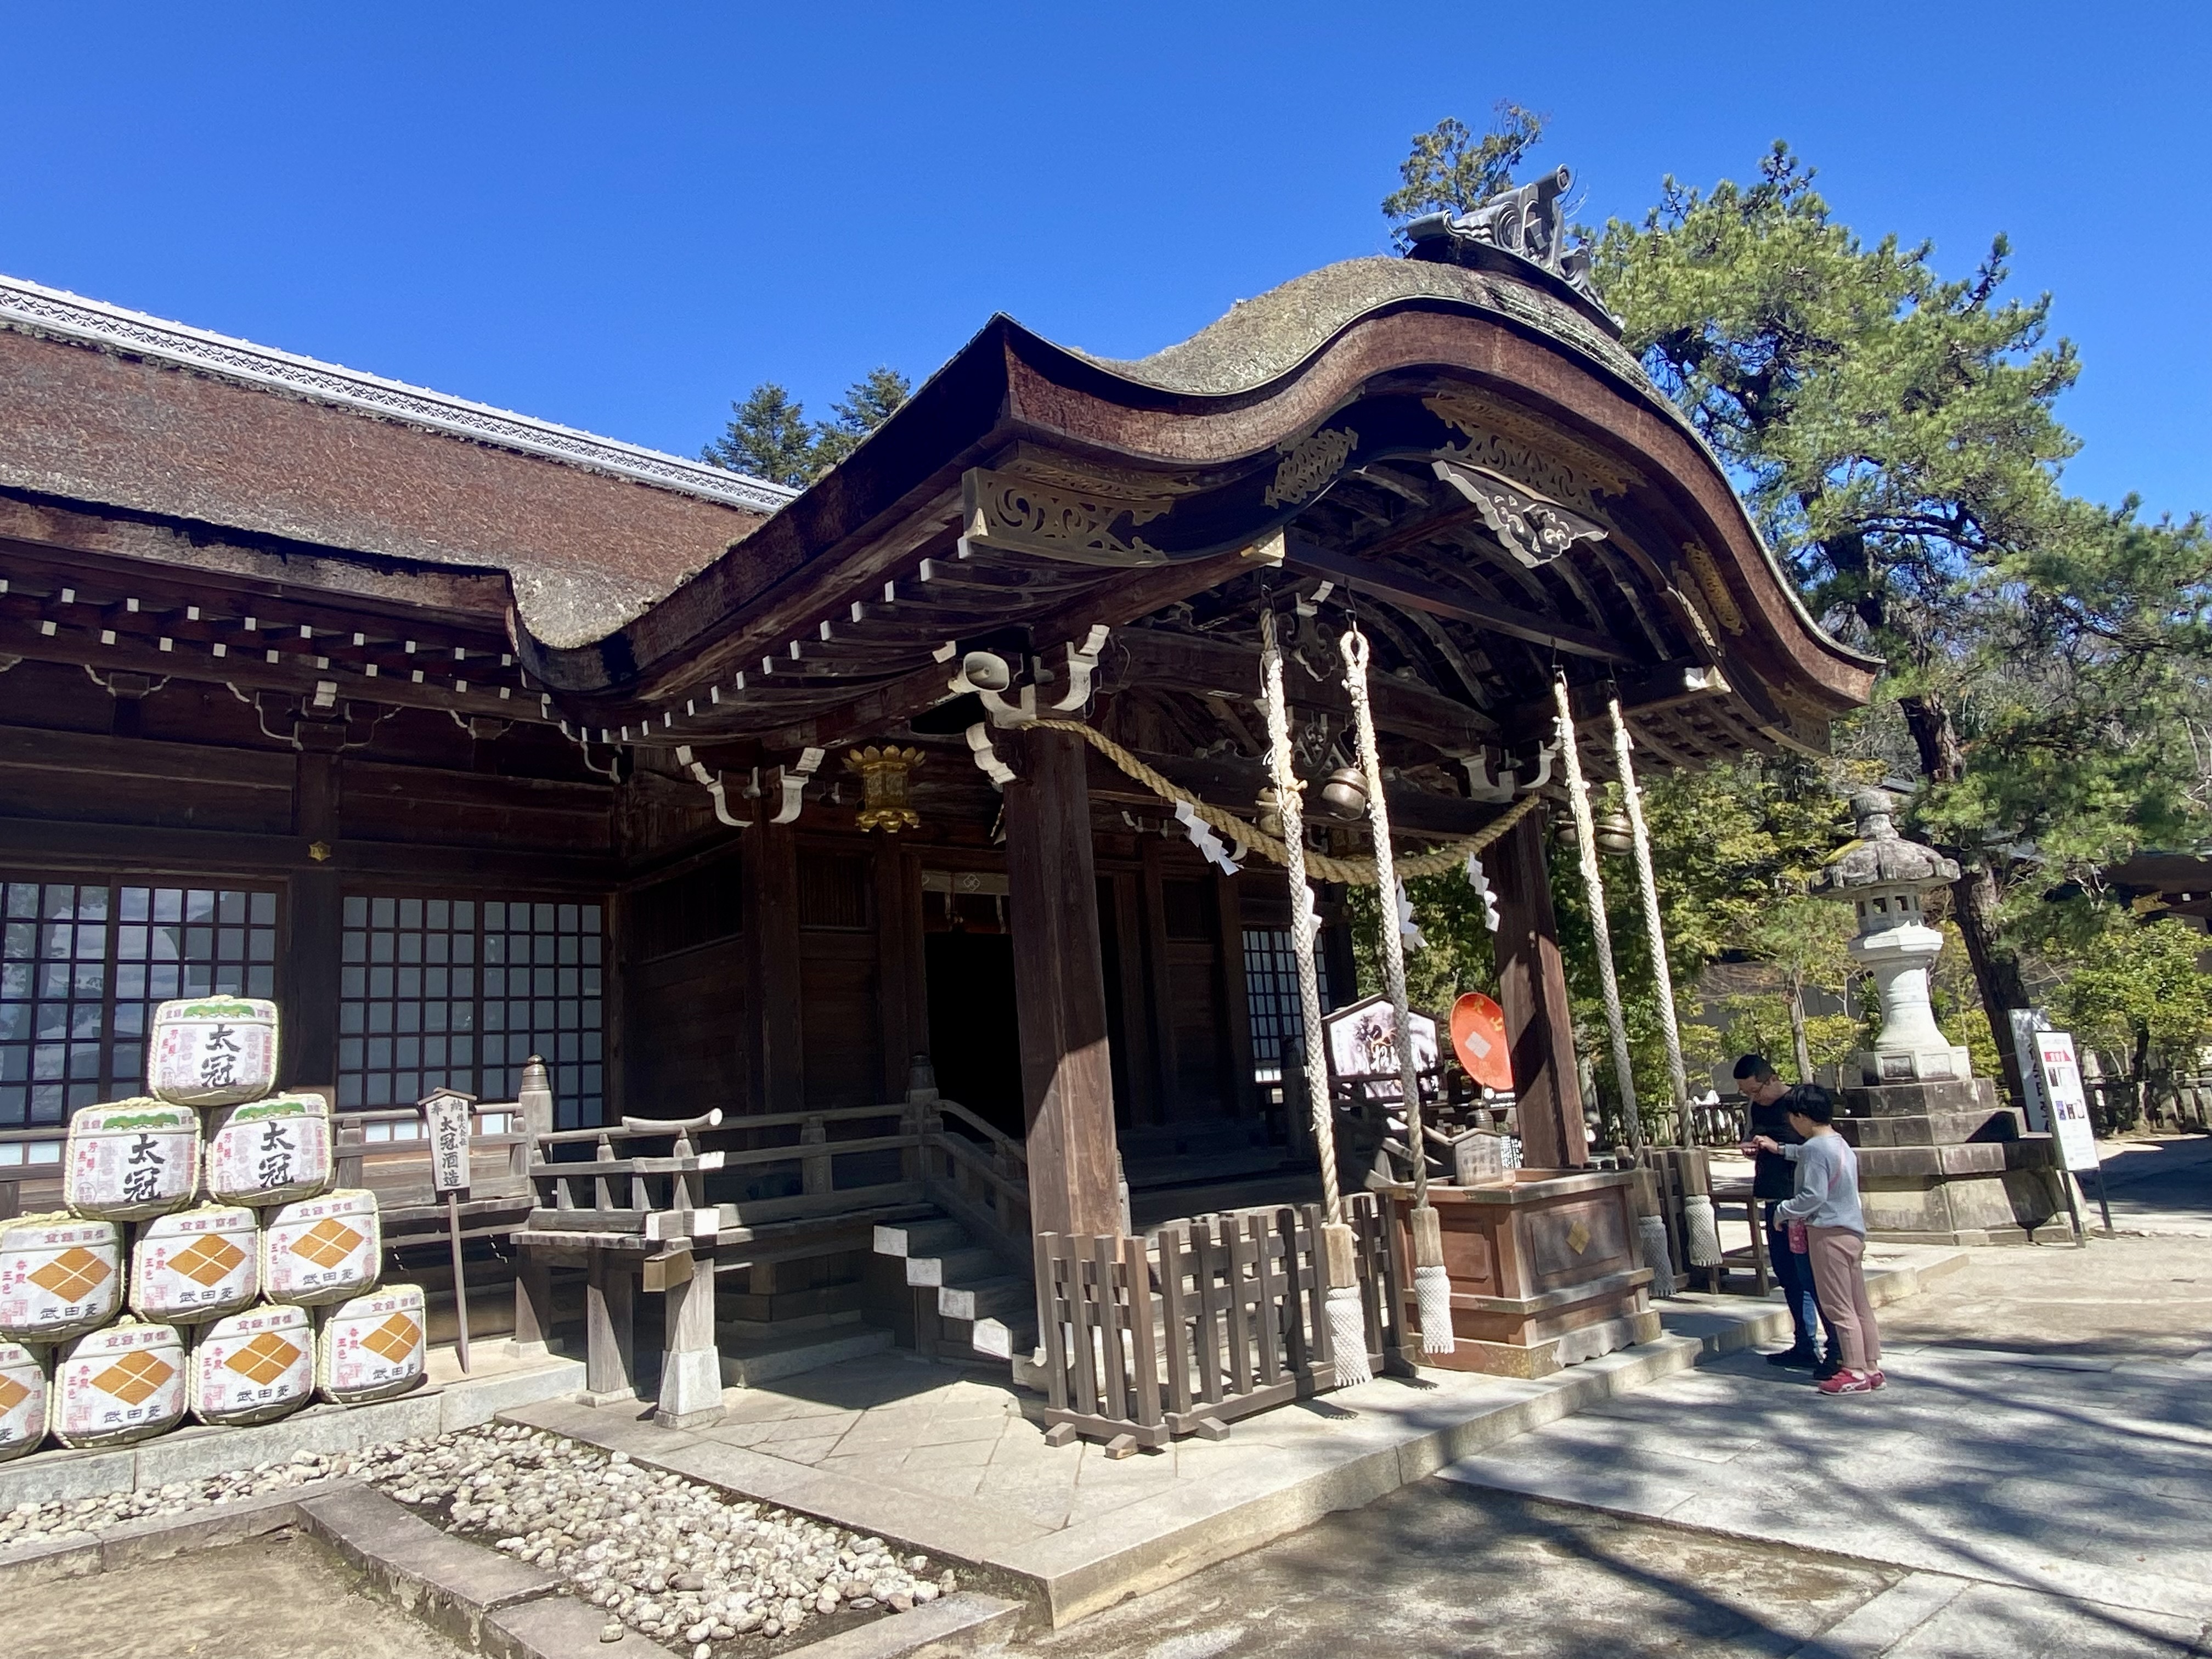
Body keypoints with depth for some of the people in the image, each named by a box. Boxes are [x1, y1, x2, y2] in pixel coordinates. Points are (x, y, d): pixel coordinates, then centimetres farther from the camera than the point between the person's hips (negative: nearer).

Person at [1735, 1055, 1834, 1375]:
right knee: (1789, 1279, 13)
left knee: (1812, 1278, -6)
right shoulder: (1758, 1108, 13)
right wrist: (1751, 1150, 3)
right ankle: (1805, 1347, 22)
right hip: (1774, 1204, 8)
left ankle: (1838, 1351, 1)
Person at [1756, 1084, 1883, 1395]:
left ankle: (1856, 1372, 2)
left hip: (1829, 1233, -10)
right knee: (1859, 1303, 13)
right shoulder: (1840, 1143, 12)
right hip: (1853, 1230, 10)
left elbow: (1813, 1195, -22)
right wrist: (1779, 1149, 40)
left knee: (1837, 1306, -2)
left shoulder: (1815, 1148, -17)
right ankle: (1873, 1367, 19)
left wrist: (1783, 1211, -9)